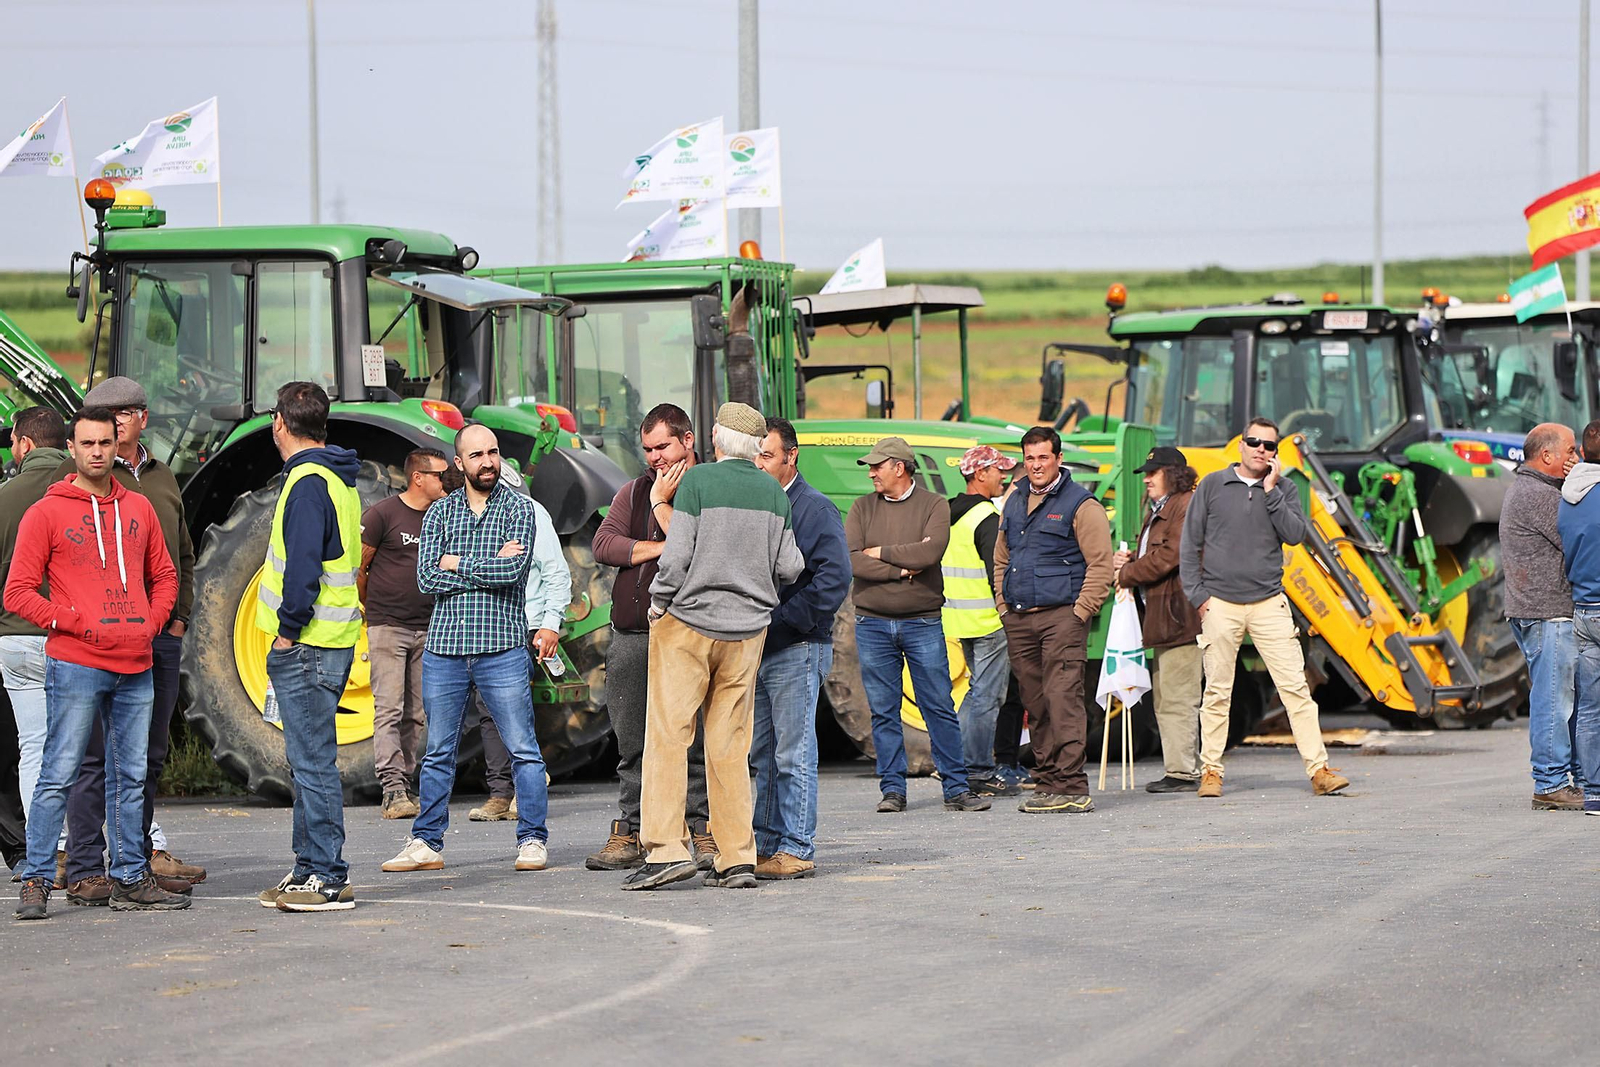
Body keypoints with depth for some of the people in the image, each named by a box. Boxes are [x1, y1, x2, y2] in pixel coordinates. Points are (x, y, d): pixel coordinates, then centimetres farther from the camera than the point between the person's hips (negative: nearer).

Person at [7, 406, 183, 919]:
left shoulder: (138, 508, 14)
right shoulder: (46, 513, -1)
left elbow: (164, 575, 23)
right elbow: (18, 592, -4)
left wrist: (152, 622, 5)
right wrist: (74, 623, -12)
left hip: (135, 667, 5)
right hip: (75, 665, -5)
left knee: (131, 778, 9)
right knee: (58, 777, -6)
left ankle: (131, 879, 15)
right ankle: (36, 882, -2)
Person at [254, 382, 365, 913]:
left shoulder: (308, 484, -14)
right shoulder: (338, 480, 17)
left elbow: (303, 566, -22)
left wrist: (288, 629, -15)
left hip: (307, 645, -10)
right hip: (332, 642, 10)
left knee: (313, 760, -9)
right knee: (308, 759, 15)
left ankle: (327, 878, -9)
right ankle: (310, 868, 21)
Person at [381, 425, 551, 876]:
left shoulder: (519, 508, 2)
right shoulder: (439, 513, 10)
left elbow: (514, 570, -14)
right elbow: (427, 577, -3)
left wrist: (457, 562, -5)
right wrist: (490, 567, -8)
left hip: (501, 648, -3)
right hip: (444, 647, 3)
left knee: (523, 749, -3)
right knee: (438, 752, 8)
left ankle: (533, 840, 4)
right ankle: (426, 843, 15)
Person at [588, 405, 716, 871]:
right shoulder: (634, 492, 19)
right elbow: (604, 544, 6)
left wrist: (662, 503, -5)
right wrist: (660, 548, -4)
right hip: (631, 635, 5)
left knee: (693, 740, -5)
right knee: (632, 742, 7)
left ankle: (702, 831, 2)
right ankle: (629, 835, 12)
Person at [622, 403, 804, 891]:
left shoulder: (698, 480, -9)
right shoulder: (773, 492, 4)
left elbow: (677, 553, -14)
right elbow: (789, 567, 5)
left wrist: (659, 603, 0)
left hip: (689, 622, -4)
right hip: (748, 629, 4)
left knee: (668, 735, -1)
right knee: (730, 745, 8)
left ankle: (666, 847, -9)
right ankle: (737, 860, 5)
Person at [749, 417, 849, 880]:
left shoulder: (814, 509, -7)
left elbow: (834, 577, -16)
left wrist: (782, 619, -17)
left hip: (797, 649, -8)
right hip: (758, 649, 8)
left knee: (793, 754, -7)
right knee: (763, 754, 10)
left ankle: (796, 850, -5)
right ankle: (767, 845, 15)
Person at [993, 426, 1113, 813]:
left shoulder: (1080, 505, -3)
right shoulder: (1014, 503, 18)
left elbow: (1100, 565, -7)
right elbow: (1001, 560, 26)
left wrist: (1079, 612, -12)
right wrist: (1004, 606, 15)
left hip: (1062, 617, -7)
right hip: (1018, 621, 7)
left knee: (1063, 698, -14)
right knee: (1035, 705, 8)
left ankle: (1071, 788, -17)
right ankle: (1047, 784, 13)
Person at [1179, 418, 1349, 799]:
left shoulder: (1283, 489, 8)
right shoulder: (1213, 486, 5)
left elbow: (1295, 534, -7)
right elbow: (1190, 544, 7)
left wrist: (1271, 491, -10)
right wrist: (1197, 595, 0)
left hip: (1269, 603, 1)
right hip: (1220, 605, -1)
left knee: (1295, 687, -5)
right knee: (1217, 692, 1)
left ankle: (1318, 770, -6)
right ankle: (1210, 771, 8)